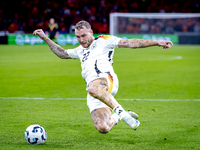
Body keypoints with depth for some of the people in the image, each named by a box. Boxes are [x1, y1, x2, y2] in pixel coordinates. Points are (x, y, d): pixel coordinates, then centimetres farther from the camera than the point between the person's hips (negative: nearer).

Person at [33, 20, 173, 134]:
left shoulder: (104, 41, 12)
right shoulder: (80, 50, 30)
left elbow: (131, 43, 7)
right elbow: (62, 53, 45)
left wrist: (156, 42, 0)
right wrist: (45, 38, 39)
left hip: (106, 79, -6)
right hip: (93, 89, 6)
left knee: (93, 89, -44)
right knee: (103, 129, -13)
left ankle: (120, 111, -27)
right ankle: (117, 117, 20)